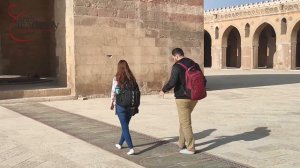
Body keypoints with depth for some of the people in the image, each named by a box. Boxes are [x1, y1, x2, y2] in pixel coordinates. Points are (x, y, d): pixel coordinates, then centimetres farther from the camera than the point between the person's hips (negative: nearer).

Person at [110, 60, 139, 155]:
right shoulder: (131, 78, 0)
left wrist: (112, 103, 12)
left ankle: (131, 148, -9)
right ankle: (120, 144, 38)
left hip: (121, 105, -4)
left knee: (125, 127, 1)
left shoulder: (116, 79, -8)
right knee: (125, 125, 19)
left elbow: (113, 92, -4)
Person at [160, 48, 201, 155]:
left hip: (182, 98, -7)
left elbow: (172, 82, -20)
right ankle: (181, 143, 29)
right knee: (184, 120, 22)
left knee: (185, 123, 0)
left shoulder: (177, 66, -12)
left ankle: (190, 148, 2)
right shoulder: (194, 64, 9)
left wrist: (163, 90, -4)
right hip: (194, 98, 8)